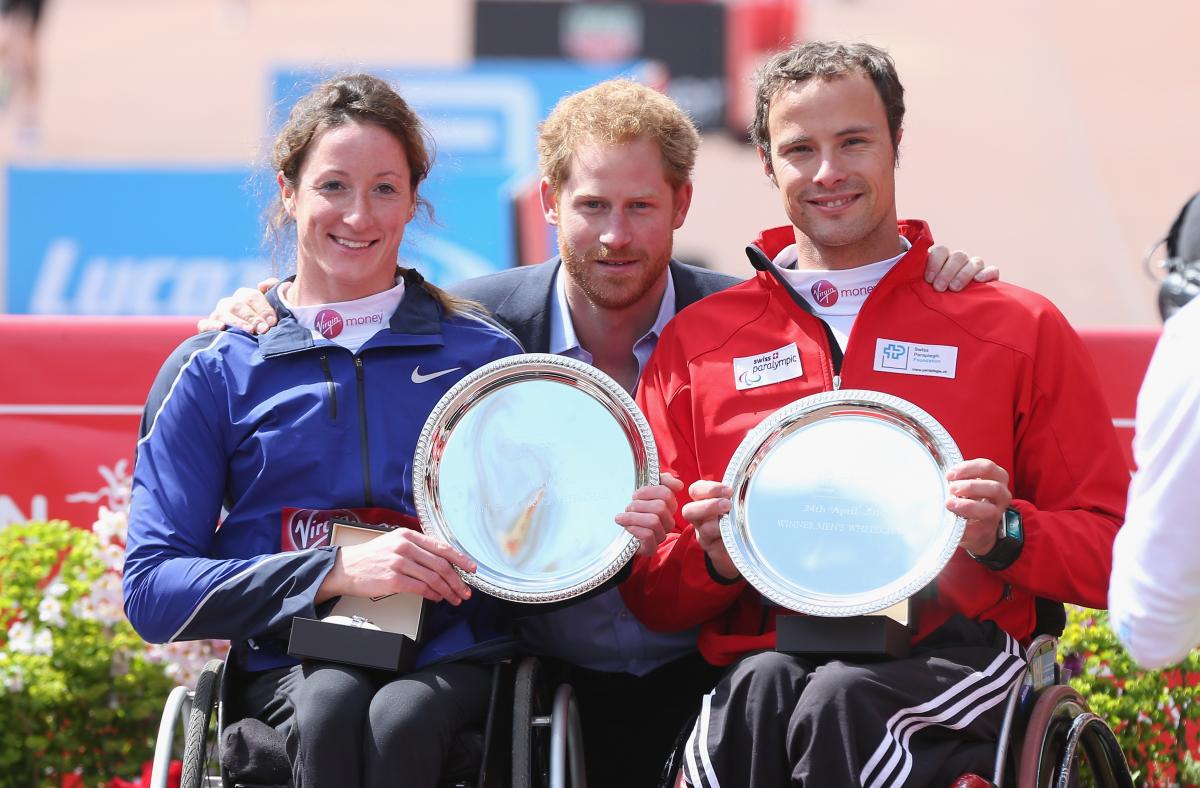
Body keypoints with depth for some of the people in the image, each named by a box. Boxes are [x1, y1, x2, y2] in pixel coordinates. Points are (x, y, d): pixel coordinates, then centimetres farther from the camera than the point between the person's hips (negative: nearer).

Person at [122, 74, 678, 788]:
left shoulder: (483, 354, 14)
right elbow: (153, 588, 1)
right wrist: (337, 570, -11)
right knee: (331, 705, -36)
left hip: (454, 660, 0)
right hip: (295, 668, 0)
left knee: (401, 718, -35)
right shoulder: (218, 372, 10)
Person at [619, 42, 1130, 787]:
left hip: (949, 649, -1)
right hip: (764, 648, 1)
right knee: (760, 692, -38)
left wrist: (1005, 535, -8)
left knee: (842, 700, -38)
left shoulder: (1018, 328, 15)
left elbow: (1109, 553, 12)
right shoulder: (697, 342, 19)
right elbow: (650, 596, 18)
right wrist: (713, 558, -5)